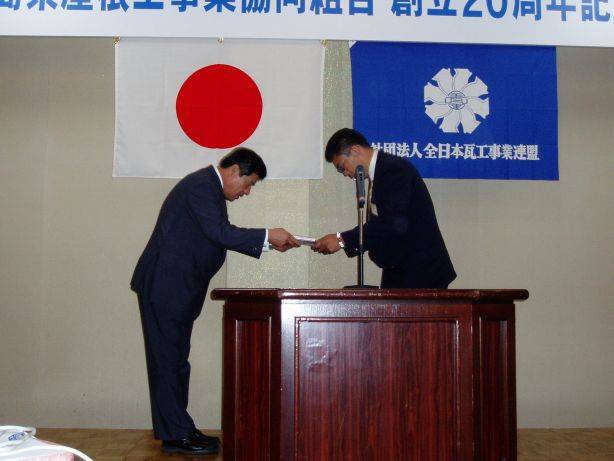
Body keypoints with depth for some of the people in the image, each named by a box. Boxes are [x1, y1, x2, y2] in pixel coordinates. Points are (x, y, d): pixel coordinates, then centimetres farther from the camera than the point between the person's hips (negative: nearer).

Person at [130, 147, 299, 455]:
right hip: (165, 287, -11)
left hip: (177, 289, 11)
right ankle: (175, 435, 3)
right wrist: (267, 235, -20)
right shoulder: (201, 185, -16)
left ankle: (177, 430, 20)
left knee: (175, 360, 13)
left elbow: (222, 236, 19)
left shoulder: (211, 187, 18)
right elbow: (220, 233, -25)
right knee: (168, 360, -4)